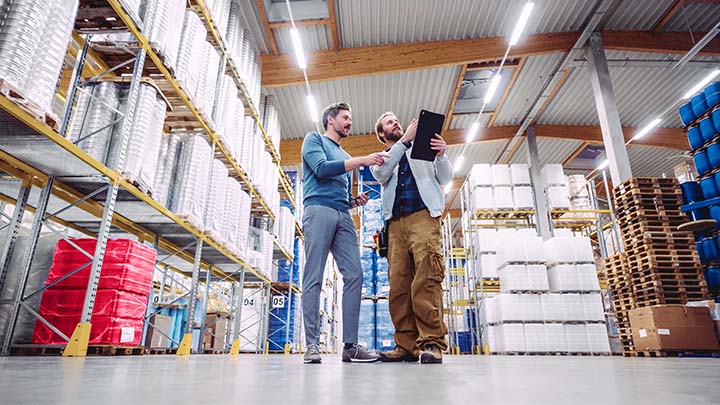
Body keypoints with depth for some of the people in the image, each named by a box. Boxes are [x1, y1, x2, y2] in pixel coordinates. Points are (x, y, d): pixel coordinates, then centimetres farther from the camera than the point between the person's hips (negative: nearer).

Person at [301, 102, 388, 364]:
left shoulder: (345, 157, 32)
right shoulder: (314, 139, 14)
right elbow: (321, 168, -6)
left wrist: (356, 201, 7)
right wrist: (363, 160, -8)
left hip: (343, 216, 6)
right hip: (319, 210, -6)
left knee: (354, 276, -7)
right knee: (314, 279, -9)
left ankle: (350, 345, -5)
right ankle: (312, 345, -7)